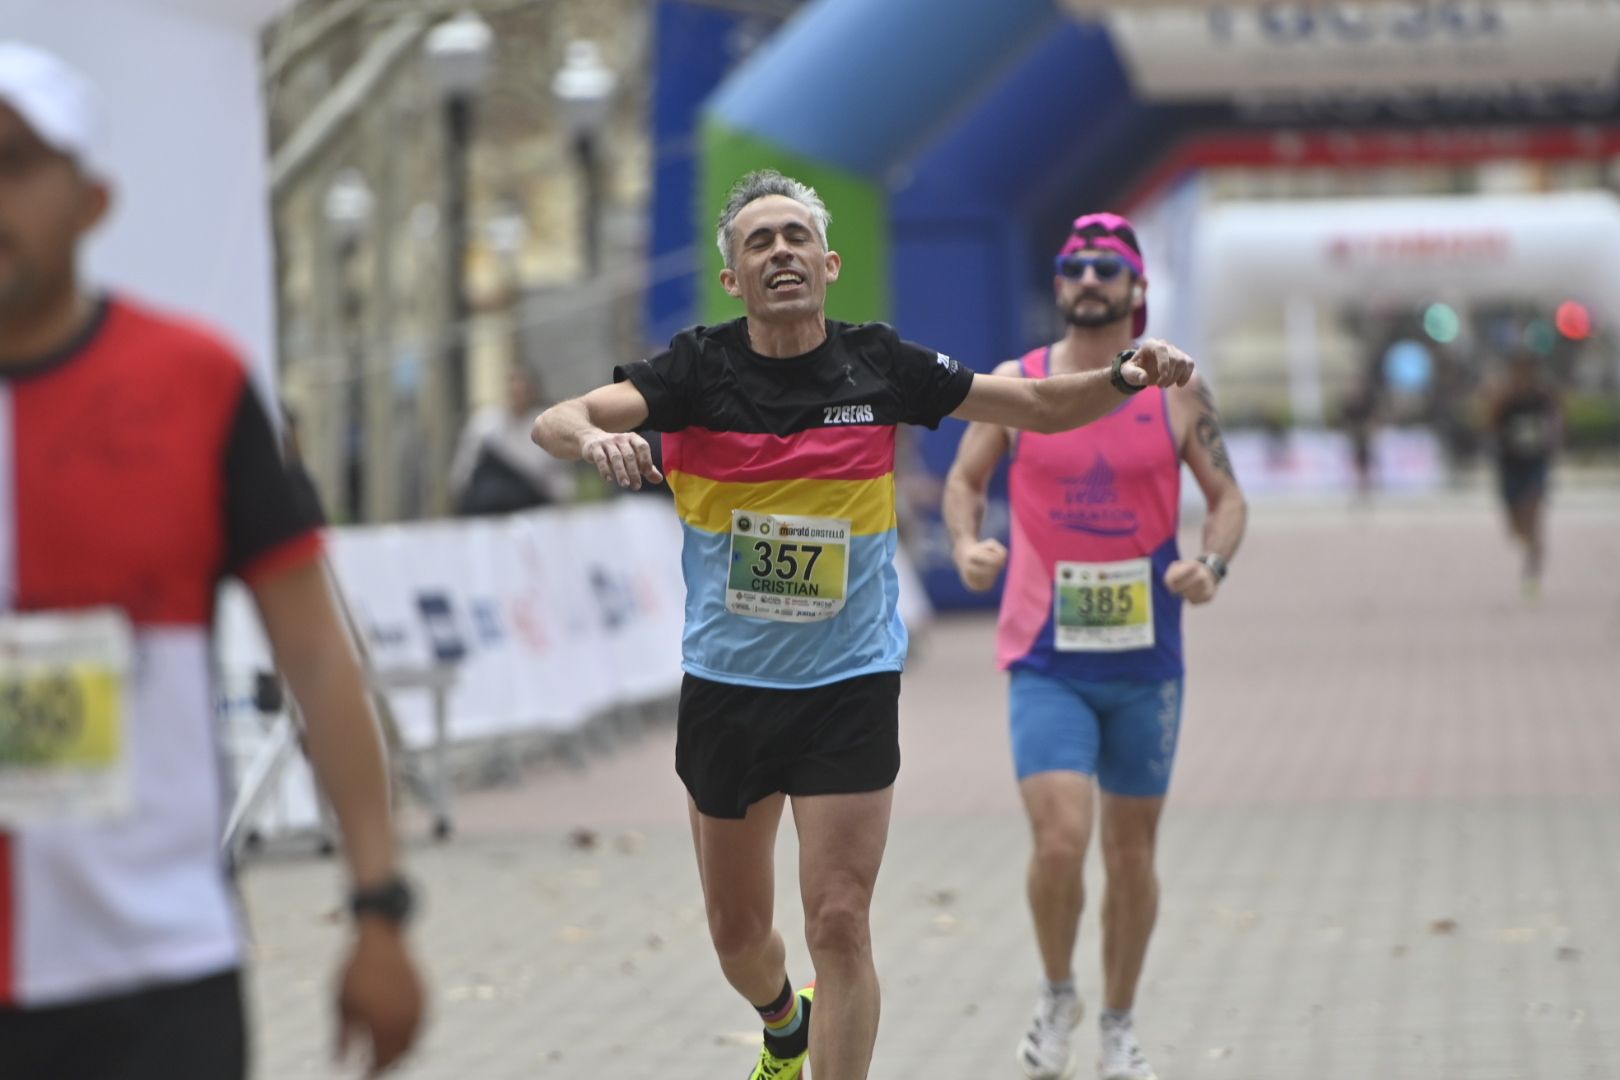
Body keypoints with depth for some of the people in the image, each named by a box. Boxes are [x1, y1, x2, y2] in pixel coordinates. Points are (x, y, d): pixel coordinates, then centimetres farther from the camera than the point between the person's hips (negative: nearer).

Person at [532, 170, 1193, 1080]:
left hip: (851, 687, -1)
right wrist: (593, 434, -45)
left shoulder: (881, 365, -6)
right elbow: (555, 421, -21)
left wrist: (1127, 377, -16)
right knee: (737, 931, 15)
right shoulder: (698, 369, -9)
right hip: (726, 686, 1)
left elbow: (1042, 406, 3)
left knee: (839, 924, -10)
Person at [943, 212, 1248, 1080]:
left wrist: (1212, 563, -14)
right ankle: (1057, 995, 11)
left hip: (1145, 660, 1)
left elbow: (1226, 497, 6)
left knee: (1132, 851, 10)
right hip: (1046, 659, -1)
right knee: (1060, 839, -15)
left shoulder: (1176, 390, 1)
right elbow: (964, 479, 11)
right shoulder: (1012, 386, -1)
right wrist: (965, 546, -9)